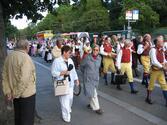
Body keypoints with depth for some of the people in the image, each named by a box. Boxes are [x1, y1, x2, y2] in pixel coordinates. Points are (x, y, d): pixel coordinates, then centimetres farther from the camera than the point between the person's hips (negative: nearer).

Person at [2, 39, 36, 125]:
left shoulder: (9, 56, 2)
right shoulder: (25, 57, -21)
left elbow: (4, 76, 2)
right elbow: (24, 79, -28)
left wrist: (7, 92, 2)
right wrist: (16, 94, -16)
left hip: (16, 93, 7)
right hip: (27, 93, -7)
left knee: (18, 116, 24)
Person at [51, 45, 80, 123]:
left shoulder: (70, 60, 9)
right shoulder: (57, 61, -13)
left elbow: (73, 70, 16)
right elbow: (53, 72, -14)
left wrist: (76, 79, 11)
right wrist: (63, 73, -21)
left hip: (70, 83, 7)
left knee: (70, 98, 15)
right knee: (64, 100, -2)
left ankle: (68, 110, 44)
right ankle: (66, 116, 14)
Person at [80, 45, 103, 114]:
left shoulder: (99, 58, -2)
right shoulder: (87, 57, -16)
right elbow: (82, 66, -2)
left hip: (96, 78, 5)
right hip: (88, 78, -4)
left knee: (92, 92, 17)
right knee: (92, 93, -2)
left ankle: (91, 104, 37)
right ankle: (96, 108, 8)